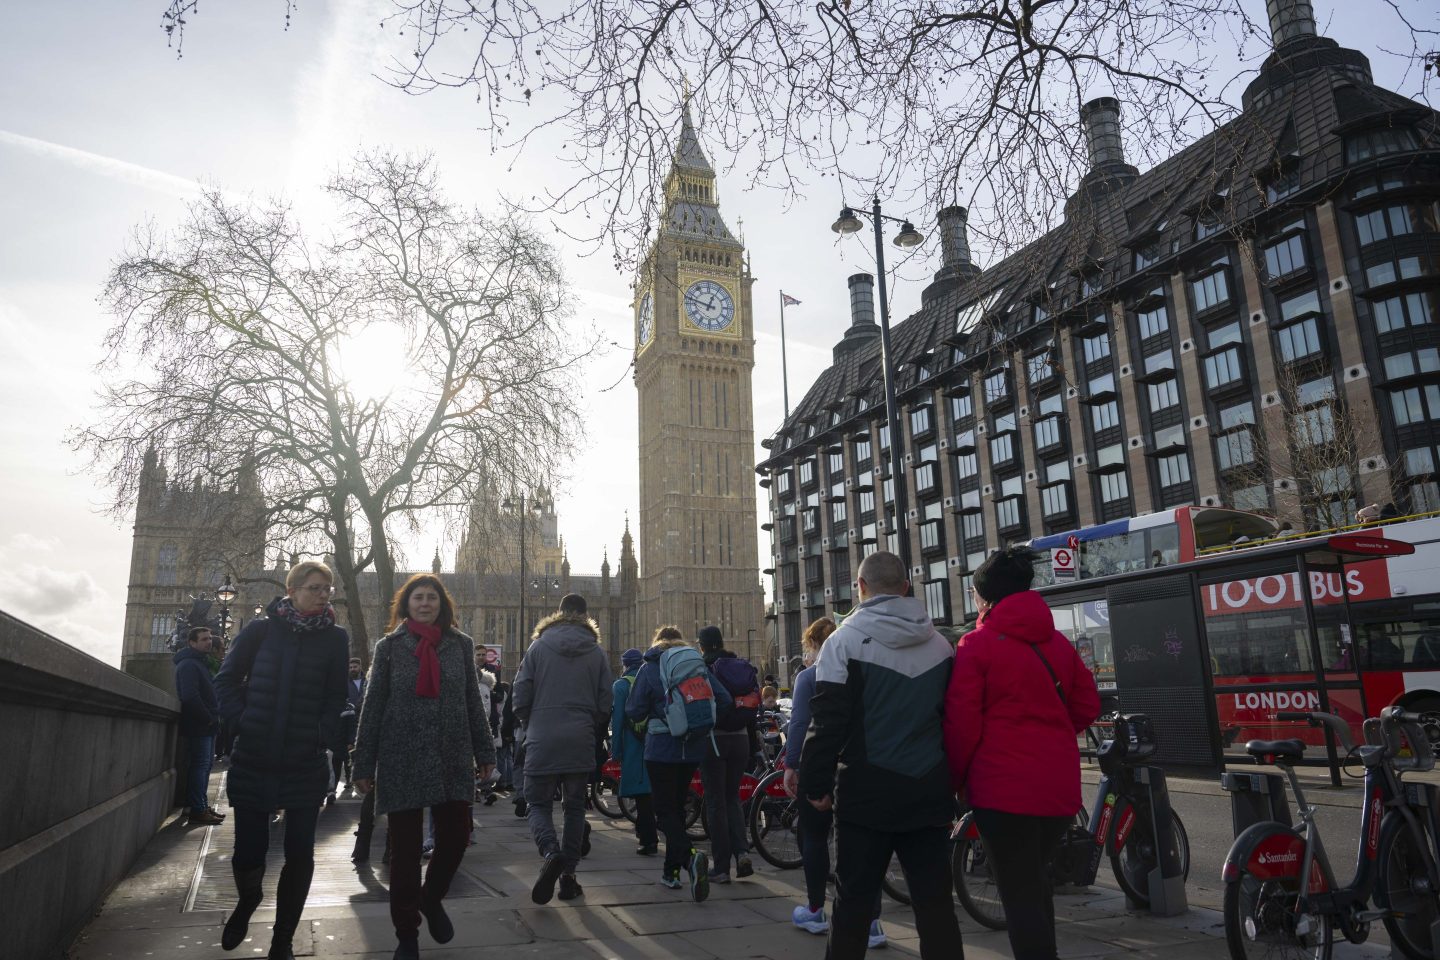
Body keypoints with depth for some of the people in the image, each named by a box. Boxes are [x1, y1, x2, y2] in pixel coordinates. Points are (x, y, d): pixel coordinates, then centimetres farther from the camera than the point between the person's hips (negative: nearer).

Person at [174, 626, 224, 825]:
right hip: (198, 726, -10)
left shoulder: (202, 663, 20)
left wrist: (213, 716, 10)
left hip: (206, 726, 10)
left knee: (206, 765, 13)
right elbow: (190, 696, -21)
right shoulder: (188, 664, -11)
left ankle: (202, 806, 19)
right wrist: (208, 718, -16)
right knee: (200, 766, -8)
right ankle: (198, 811, -6)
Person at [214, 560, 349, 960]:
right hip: (253, 760, 0)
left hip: (306, 763, 0)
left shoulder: (335, 638, 1)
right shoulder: (261, 630, 0)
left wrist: (324, 734, -9)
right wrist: (243, 720, -6)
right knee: (248, 852, 3)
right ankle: (247, 900, 39)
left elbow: (335, 698, 3)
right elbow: (227, 680, 5)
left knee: (299, 855, 2)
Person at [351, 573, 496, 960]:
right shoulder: (390, 646, 1)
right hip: (402, 759, -1)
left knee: (456, 837, 2)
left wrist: (484, 751, 6)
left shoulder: (460, 644, 5)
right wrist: (363, 765, -1)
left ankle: (432, 898, 33)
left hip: (452, 758, 2)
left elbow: (472, 701, 9)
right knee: (405, 849, 5)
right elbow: (372, 707, 1)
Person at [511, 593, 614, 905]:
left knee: (538, 805, 8)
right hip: (581, 744, 2)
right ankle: (568, 874, 11)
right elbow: (604, 705, 4)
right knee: (575, 808, 14)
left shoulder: (538, 646, -1)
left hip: (542, 742, -1)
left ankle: (550, 852, -19)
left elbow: (520, 698, -2)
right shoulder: (597, 652, 3)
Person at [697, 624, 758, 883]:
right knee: (732, 797, 18)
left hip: (712, 740, -4)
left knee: (716, 802, 4)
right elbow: (754, 706, 9)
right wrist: (753, 743, 16)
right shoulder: (743, 666, 7)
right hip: (740, 740, 5)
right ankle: (741, 852, 2)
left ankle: (721, 867, 8)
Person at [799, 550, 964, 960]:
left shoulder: (846, 639, -8)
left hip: (867, 791, -3)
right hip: (929, 791, 4)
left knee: (854, 900, 6)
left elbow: (828, 720, -12)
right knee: (936, 902, 9)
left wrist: (816, 784, -4)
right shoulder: (940, 644, 7)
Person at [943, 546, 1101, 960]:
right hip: (1059, 784, 6)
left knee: (1020, 897, 1)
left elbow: (962, 723, -11)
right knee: (1036, 883, 23)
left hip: (1004, 785, -6)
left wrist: (954, 781, 2)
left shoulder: (977, 645, -9)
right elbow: (1088, 705, 14)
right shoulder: (1058, 642, 8)